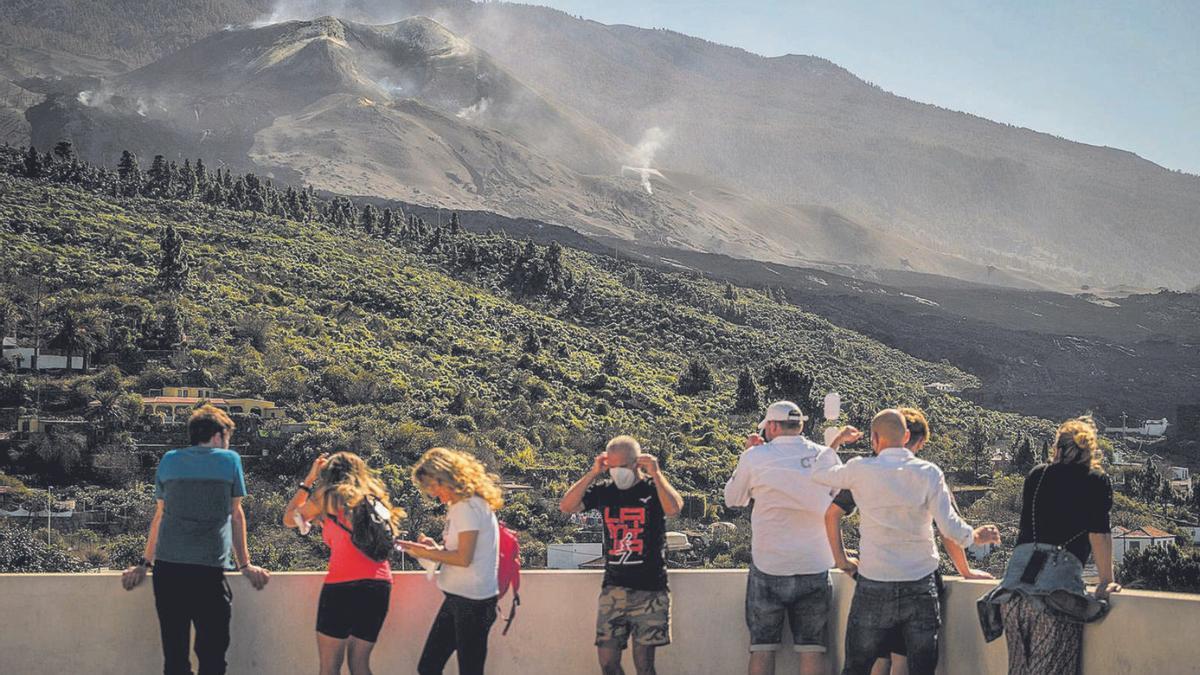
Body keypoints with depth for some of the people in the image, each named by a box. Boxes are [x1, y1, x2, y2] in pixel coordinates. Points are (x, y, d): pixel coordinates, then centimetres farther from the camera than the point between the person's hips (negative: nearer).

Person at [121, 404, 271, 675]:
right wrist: (245, 564, 23)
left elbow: (159, 516, 19)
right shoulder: (230, 460, 7)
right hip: (209, 571, -3)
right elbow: (236, 515, 14)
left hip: (167, 568, 3)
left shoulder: (169, 460, 13)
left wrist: (144, 563, 28)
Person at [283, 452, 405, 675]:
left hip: (343, 584, -5)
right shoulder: (374, 498, 18)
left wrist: (309, 479, 24)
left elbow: (289, 519, 18)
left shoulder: (329, 497, 6)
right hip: (380, 584, 5)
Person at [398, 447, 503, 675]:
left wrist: (428, 553, -8)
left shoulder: (469, 507, -14)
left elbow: (464, 558, -19)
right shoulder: (459, 506, 15)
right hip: (457, 597, 10)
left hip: (473, 601, -10)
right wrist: (435, 548, 3)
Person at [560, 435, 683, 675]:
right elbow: (566, 506, -3)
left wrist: (656, 473, -16)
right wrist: (593, 473, -6)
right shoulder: (604, 492, 9)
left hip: (649, 590, -3)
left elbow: (674, 508, -21)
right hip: (613, 589, 3)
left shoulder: (654, 489, 0)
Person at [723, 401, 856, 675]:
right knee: (812, 649, 4)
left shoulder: (755, 457, -7)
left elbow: (733, 498, 8)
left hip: (768, 567, -2)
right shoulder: (825, 456, -1)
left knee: (762, 647, 6)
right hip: (814, 567, 2)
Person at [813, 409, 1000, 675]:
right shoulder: (929, 473, -6)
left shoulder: (860, 470, -7)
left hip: (874, 586, -1)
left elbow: (818, 475, 10)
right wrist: (975, 536, 9)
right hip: (921, 587, 1)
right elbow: (951, 528, -11)